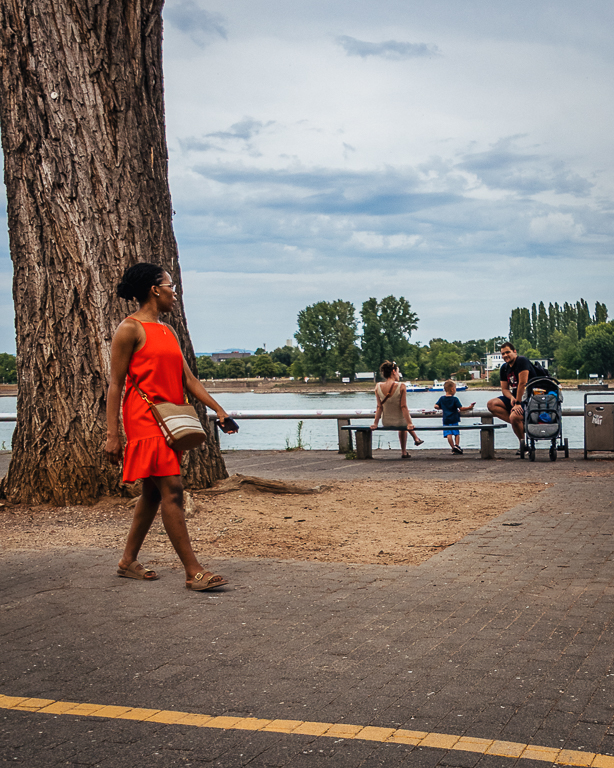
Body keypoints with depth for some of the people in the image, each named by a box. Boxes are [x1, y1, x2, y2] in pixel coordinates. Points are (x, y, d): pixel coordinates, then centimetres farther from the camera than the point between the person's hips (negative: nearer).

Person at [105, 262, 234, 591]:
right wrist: (112, 434, -13)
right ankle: (193, 572, -12)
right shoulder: (130, 329, -7)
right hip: (144, 419, -9)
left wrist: (219, 410, 9)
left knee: (153, 493, 13)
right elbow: (115, 384, -9)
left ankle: (128, 561, 25)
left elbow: (188, 378, 17)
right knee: (172, 491, -12)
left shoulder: (168, 332, 18)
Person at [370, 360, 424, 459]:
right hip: (399, 422, -4)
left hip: (386, 423, 4)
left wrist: (375, 423, 2)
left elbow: (379, 407, -6)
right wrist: (409, 424, -12)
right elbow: (403, 407, -19)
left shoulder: (378, 387, -11)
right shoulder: (401, 387, -22)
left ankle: (404, 452, 45)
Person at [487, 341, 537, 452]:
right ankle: (521, 423, -16)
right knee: (491, 404, -8)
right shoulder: (504, 368, 8)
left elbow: (522, 383, -22)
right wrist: (512, 398, -15)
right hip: (515, 397, 9)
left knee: (515, 416, -33)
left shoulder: (522, 361, -16)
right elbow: (504, 389, 8)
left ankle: (523, 442, -7)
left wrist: (518, 403, -23)